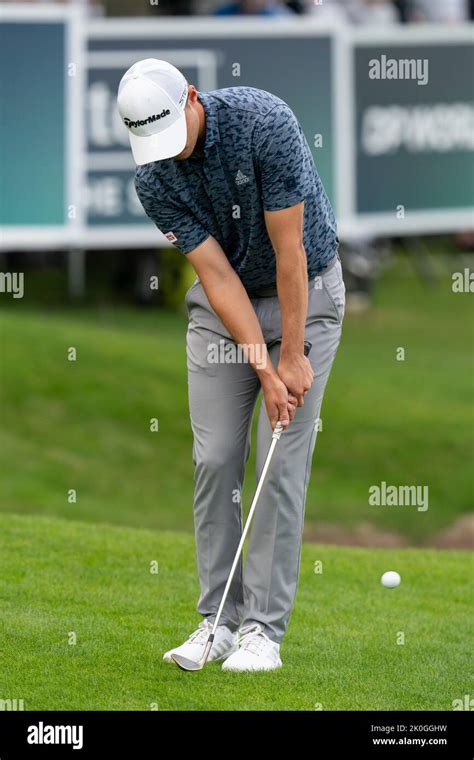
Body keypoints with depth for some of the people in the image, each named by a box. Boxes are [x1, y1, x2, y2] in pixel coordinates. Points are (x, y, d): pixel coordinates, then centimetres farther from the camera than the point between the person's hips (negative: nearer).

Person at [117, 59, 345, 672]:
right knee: (214, 459, -2)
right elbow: (216, 274, -14)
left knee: (281, 465, -8)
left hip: (303, 293, -4)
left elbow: (288, 247, -23)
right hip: (223, 303, 4)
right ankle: (218, 619, 5)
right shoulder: (153, 179, -14)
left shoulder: (264, 122, -27)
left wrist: (291, 355, -20)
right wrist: (263, 369, -20)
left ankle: (263, 627, -6)